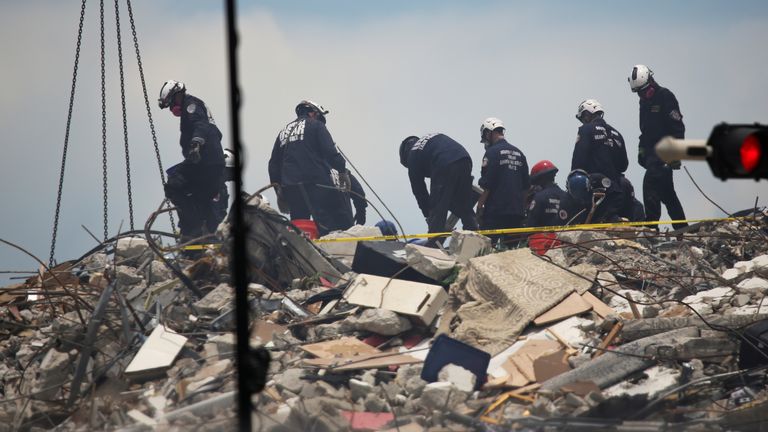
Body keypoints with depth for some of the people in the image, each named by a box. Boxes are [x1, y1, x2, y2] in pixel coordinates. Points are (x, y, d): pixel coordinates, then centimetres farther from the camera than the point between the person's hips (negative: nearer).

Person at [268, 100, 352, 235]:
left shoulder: (283, 132, 22)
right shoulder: (316, 125, 5)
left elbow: (274, 164, 22)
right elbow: (330, 152, -8)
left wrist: (279, 190, 24)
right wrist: (342, 171, -1)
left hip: (290, 187, 6)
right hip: (317, 183, -6)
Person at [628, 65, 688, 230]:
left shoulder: (665, 97, -10)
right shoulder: (644, 100, 16)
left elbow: (677, 127, -14)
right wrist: (641, 149, 19)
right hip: (651, 151, 9)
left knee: (650, 183, -20)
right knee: (666, 191, 10)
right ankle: (681, 227, 15)